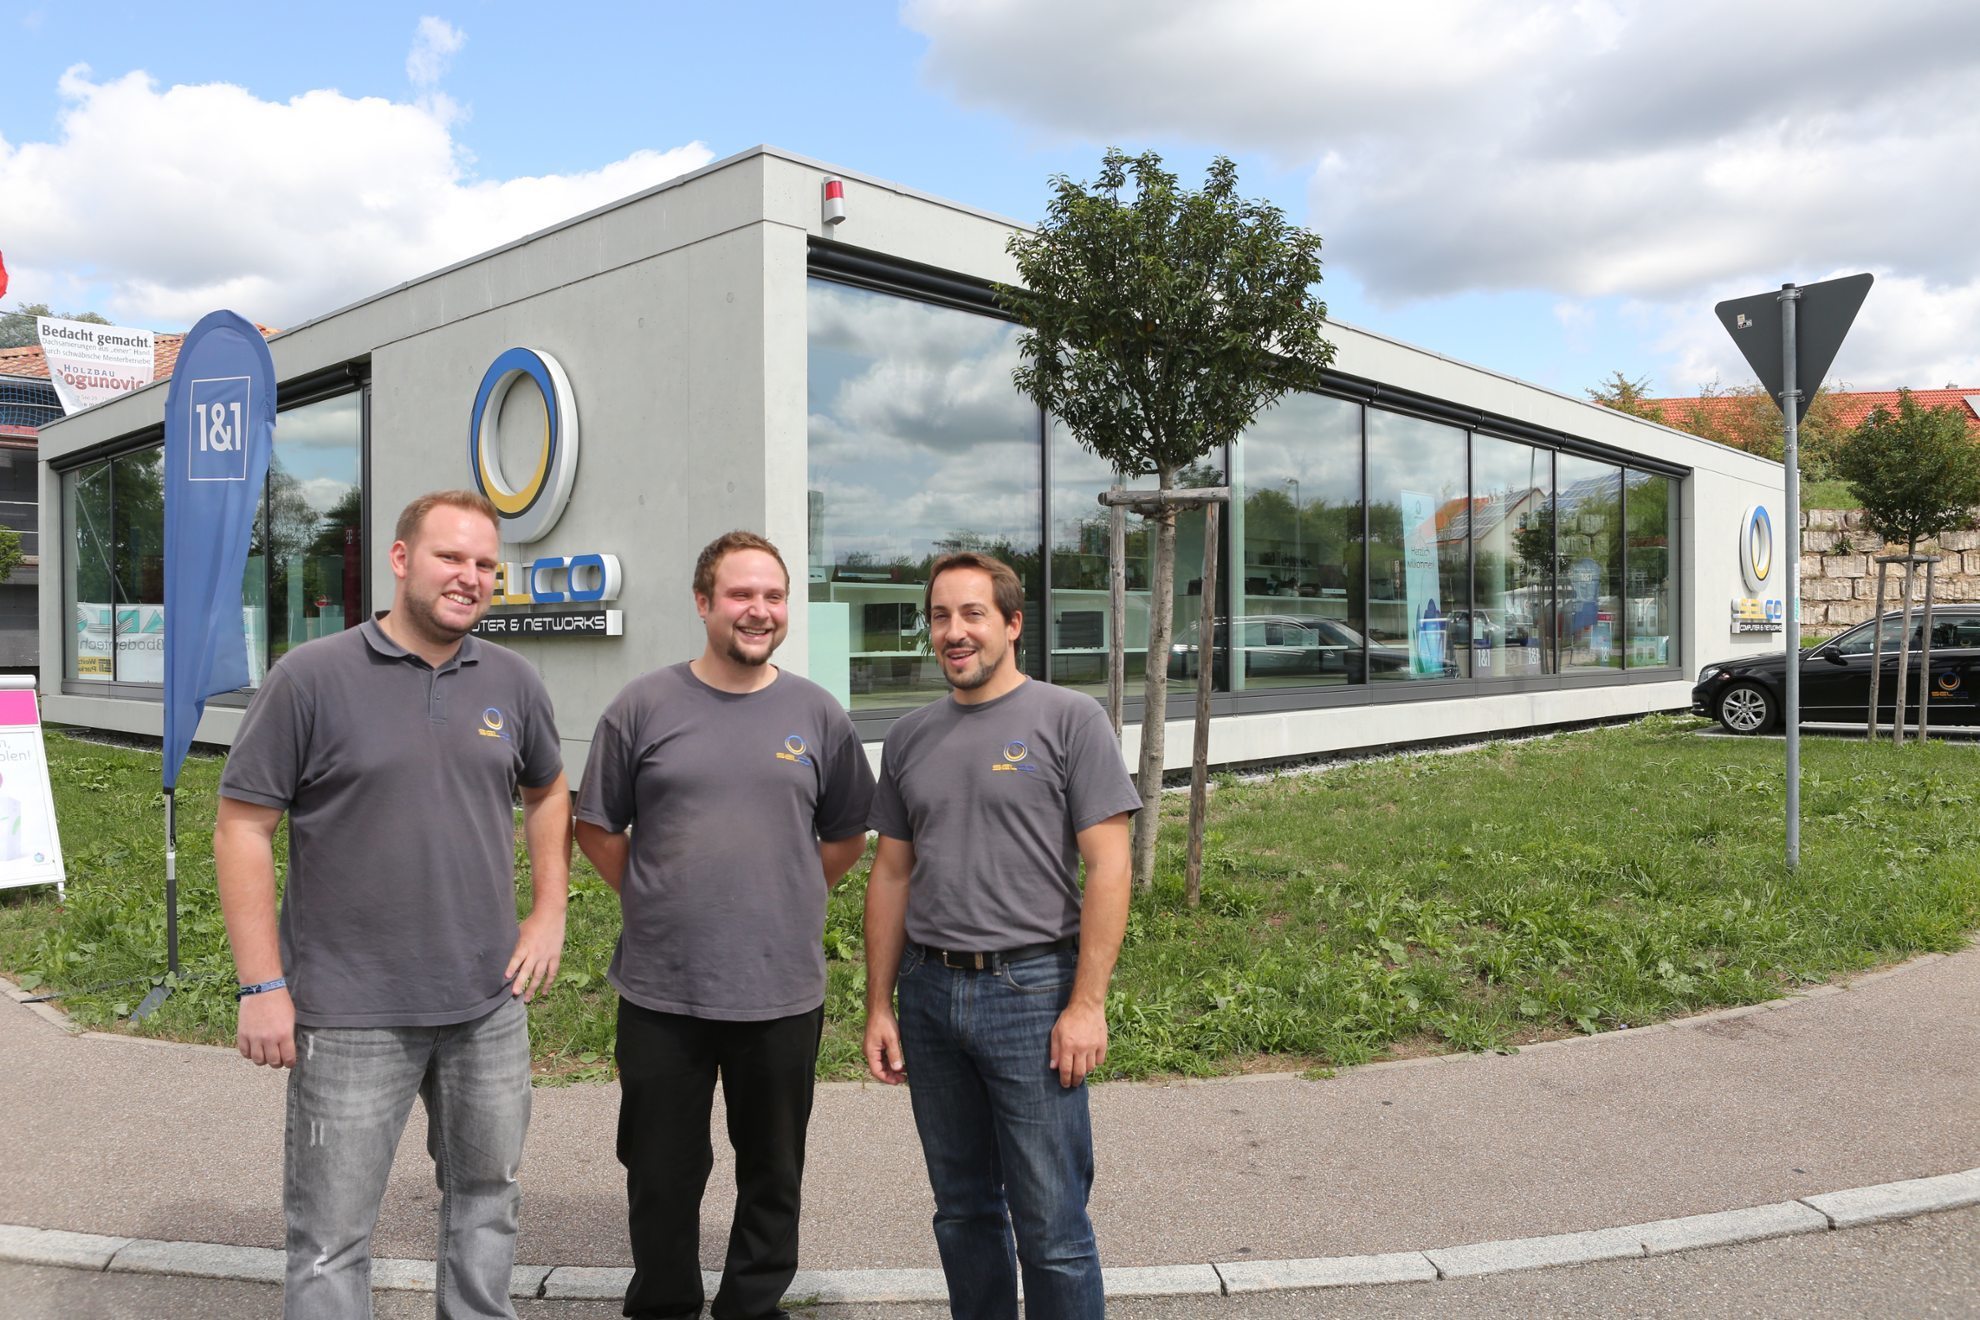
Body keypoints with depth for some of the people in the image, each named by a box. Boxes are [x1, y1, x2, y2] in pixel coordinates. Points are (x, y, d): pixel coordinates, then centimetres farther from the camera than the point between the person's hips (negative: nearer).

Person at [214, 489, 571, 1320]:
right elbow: (243, 826, -7)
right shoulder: (311, 677, -9)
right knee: (332, 1235, 8)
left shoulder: (513, 683, 3)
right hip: (351, 1015, -4)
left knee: (485, 1198, 18)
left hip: (490, 1004, 4)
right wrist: (262, 985, -10)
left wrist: (550, 913, 8)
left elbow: (548, 793, 18)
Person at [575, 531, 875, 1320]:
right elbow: (597, 828, 5)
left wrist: (786, 901, 5)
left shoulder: (817, 714, 2)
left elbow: (847, 837, 11)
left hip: (783, 992, 1)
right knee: (661, 1173, 13)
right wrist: (656, 901, 2)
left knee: (773, 1172, 14)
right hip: (661, 990, 0)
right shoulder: (645, 706, -1)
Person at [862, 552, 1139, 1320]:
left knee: (1051, 1227, 2)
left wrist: (1087, 1003, -13)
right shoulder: (910, 738, 10)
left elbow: (1106, 865, -8)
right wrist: (879, 1006, 11)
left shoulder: (1068, 719, -4)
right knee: (963, 1210, 17)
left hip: (1031, 990, -4)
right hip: (929, 994, 5)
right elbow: (891, 875, 13)